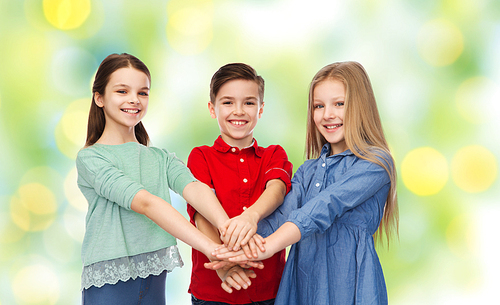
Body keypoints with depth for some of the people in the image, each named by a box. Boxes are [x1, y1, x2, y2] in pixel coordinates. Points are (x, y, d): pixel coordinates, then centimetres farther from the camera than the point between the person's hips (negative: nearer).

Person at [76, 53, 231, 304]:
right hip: (109, 284, -4)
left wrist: (229, 228, -33)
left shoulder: (161, 158, 8)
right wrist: (212, 248, -32)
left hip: (154, 281, 4)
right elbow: (145, 202, -22)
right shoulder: (90, 158, -9)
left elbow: (194, 188, -12)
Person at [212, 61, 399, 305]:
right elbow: (282, 214, -2)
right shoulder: (308, 170, 13)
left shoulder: (376, 163, -8)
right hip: (302, 284, 5)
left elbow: (325, 208, -21)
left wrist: (269, 245, -31)